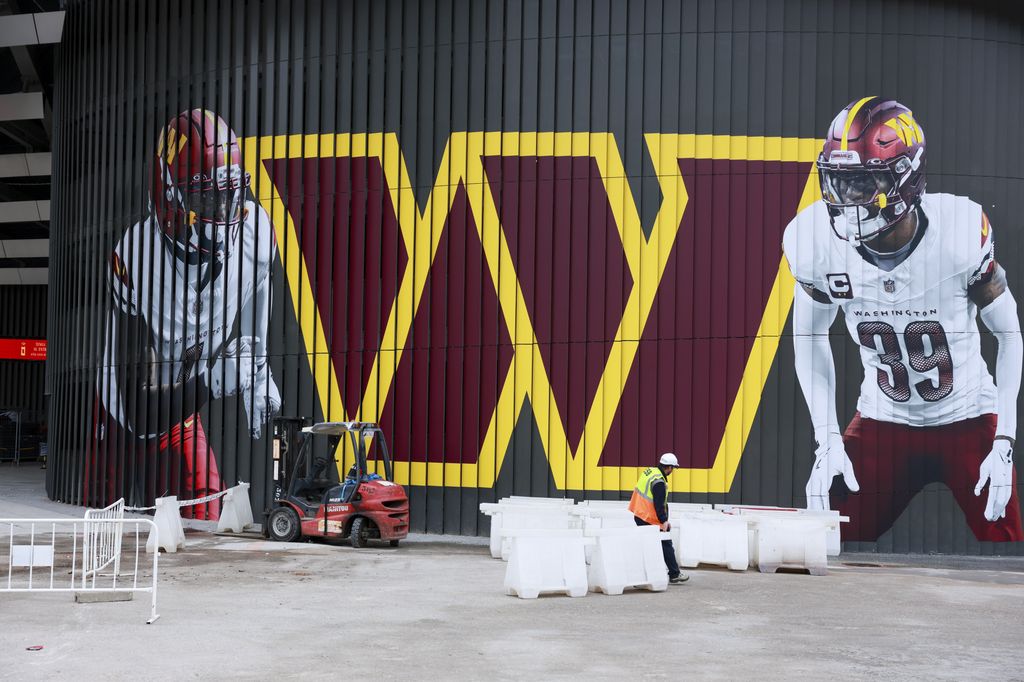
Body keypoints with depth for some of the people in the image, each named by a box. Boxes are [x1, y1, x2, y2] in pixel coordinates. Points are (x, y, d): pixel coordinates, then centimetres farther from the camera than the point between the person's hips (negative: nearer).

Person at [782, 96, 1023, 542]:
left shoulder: (961, 233, -24)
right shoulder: (816, 242, -17)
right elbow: (810, 337, 1)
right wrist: (827, 441, -6)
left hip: (969, 421, -2)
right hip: (883, 421, 2)